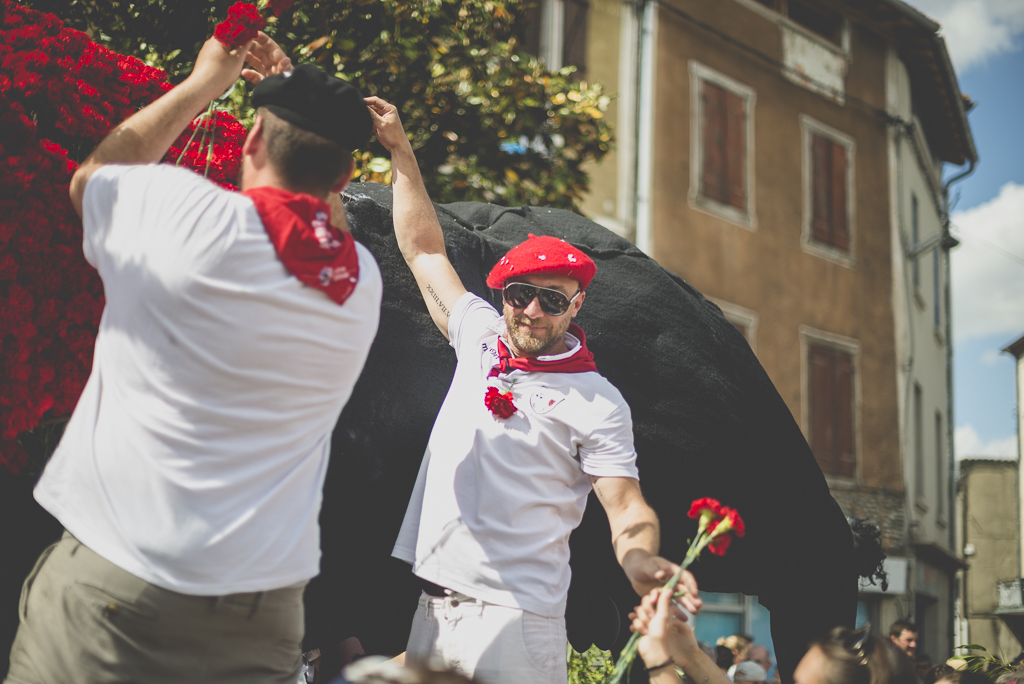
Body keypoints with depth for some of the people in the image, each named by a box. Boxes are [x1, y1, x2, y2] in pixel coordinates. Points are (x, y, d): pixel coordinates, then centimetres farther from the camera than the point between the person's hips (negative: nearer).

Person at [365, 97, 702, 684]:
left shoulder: (598, 403, -5)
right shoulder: (481, 336, 8)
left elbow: (626, 508, -9)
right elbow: (424, 249, 18)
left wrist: (641, 558, -32)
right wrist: (401, 151, 18)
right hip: (433, 606, 5)